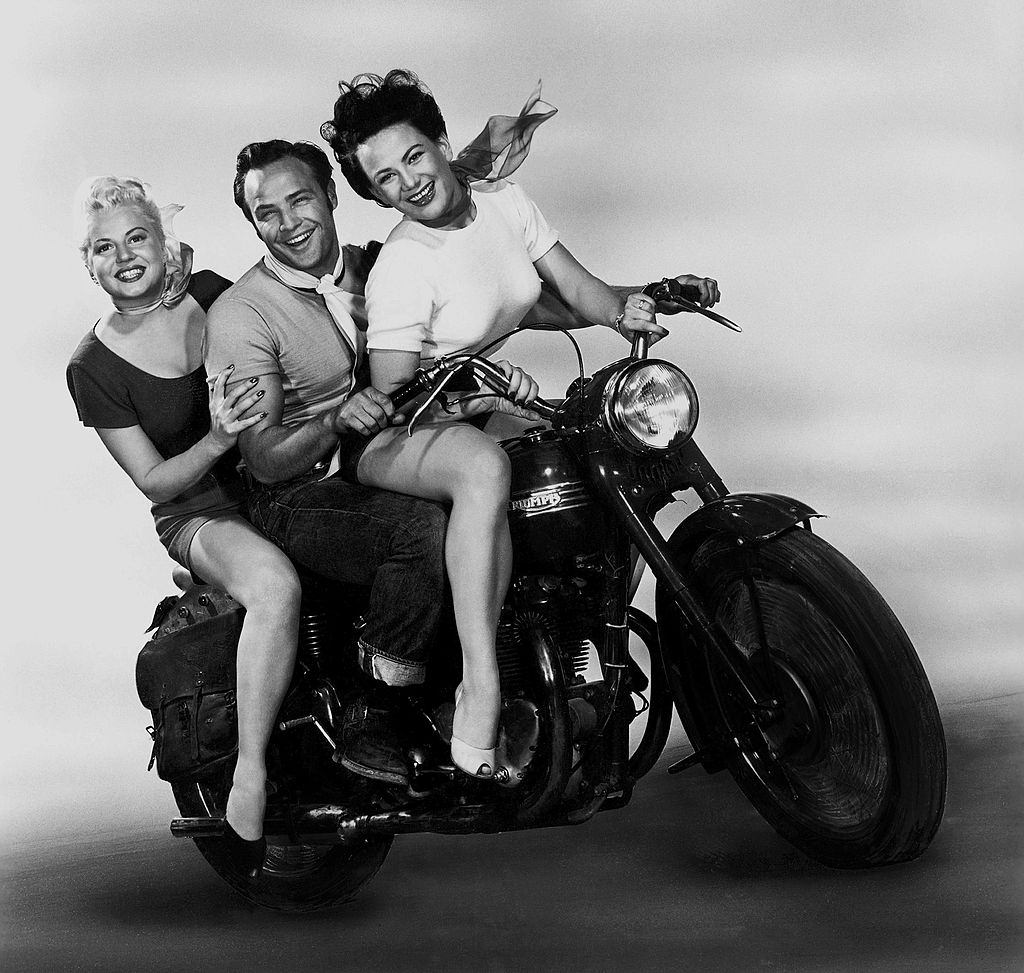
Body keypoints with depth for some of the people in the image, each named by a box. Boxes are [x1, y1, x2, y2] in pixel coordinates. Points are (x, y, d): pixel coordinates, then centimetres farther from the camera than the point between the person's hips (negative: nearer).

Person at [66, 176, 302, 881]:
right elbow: (155, 481, -7)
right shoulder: (94, 368, -5)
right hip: (201, 513, -5)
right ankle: (249, 784, -35)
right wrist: (217, 440, -25)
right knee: (276, 584, -38)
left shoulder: (213, 294, 2)